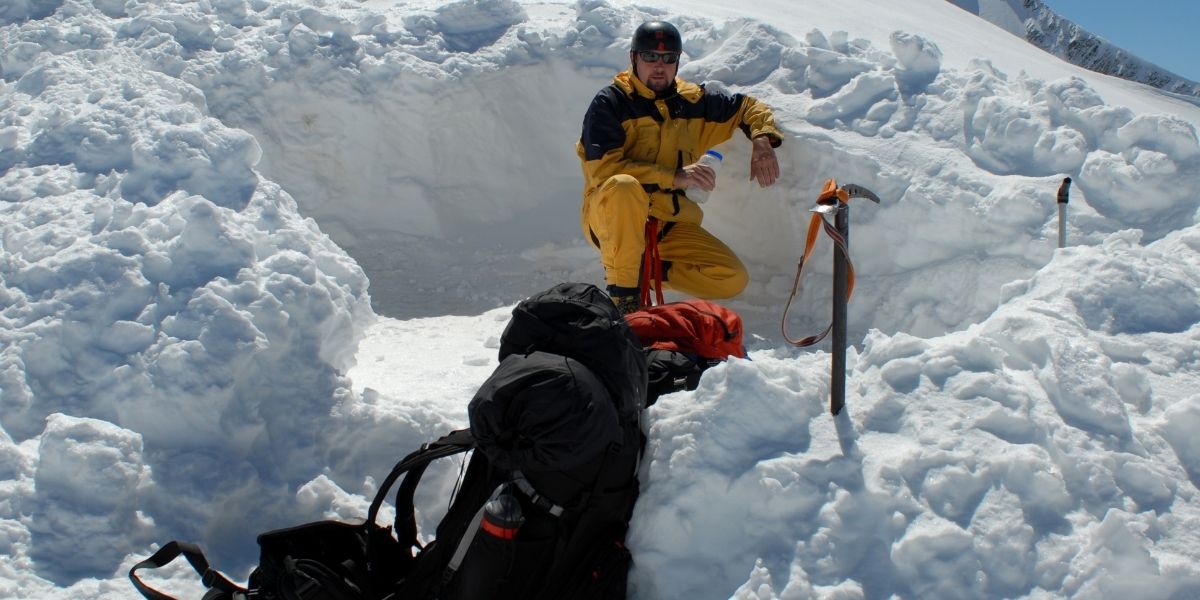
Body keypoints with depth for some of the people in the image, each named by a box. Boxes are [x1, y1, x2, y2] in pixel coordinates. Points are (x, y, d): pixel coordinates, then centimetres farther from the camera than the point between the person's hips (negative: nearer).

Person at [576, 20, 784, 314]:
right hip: (611, 218, -5)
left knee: (733, 279, -9)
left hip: (668, 224, 5)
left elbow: (747, 106, 18)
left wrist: (762, 140, -6)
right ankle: (622, 292, -23)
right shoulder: (609, 103, -11)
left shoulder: (692, 102, 5)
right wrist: (675, 177, -29)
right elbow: (604, 169, -22)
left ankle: (648, 268, 10)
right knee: (625, 187, -39)